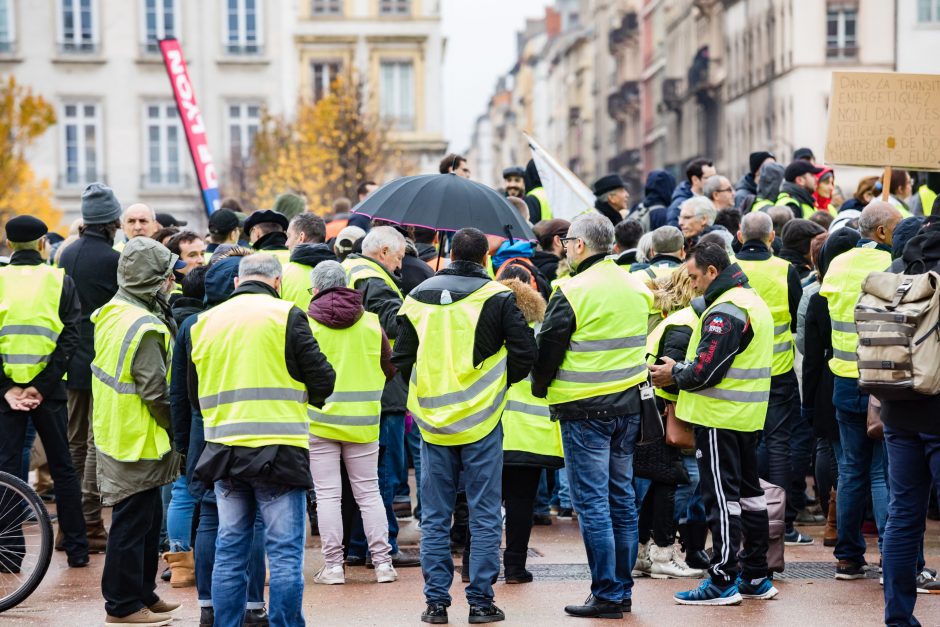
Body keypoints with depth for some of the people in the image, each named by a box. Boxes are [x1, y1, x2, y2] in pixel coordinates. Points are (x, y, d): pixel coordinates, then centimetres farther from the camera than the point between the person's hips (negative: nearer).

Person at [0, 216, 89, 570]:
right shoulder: (60, 281, 0)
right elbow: (70, 338, -8)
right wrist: (42, 386, -10)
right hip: (48, 388, 1)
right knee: (62, 467, 11)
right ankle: (76, 549, 14)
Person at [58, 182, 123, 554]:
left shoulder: (67, 255, 6)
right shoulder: (112, 259, -16)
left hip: (71, 360, 7)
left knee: (75, 443, 14)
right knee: (99, 442, -1)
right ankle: (89, 524, -2)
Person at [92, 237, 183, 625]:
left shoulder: (112, 314, 8)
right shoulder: (145, 327, -22)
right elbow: (155, 391, -22)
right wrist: (177, 429, -9)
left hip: (116, 431, 10)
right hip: (137, 441, -10)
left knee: (148, 520, 19)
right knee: (132, 523, -1)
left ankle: (143, 594, 29)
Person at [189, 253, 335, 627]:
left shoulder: (205, 322, 10)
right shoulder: (286, 316, -6)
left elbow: (194, 393, 16)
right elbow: (322, 381, -6)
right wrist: (307, 395, 16)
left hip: (223, 452, 5)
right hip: (278, 451, -5)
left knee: (230, 551, 11)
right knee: (285, 553, 0)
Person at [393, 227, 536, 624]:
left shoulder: (418, 298, 3)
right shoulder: (496, 297, -6)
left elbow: (402, 359, 5)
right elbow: (525, 353, -6)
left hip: (433, 423, 2)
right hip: (481, 420, -2)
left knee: (434, 518, 9)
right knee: (485, 517, 5)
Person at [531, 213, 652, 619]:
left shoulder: (572, 293, -14)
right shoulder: (635, 287, 8)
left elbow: (548, 350, -8)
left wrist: (540, 388, 9)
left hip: (585, 409, -7)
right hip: (629, 404, 7)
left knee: (592, 501, -3)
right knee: (622, 498, 13)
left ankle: (607, 594, -3)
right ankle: (623, 589, 18)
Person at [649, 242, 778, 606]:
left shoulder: (725, 310, -17)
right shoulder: (753, 302, 16)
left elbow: (705, 369, -22)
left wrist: (674, 375, -4)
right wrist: (680, 371, 13)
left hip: (721, 416, -10)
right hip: (748, 416, 10)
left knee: (721, 496, -6)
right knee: (749, 492, 14)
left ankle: (722, 582, -4)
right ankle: (756, 578, 20)